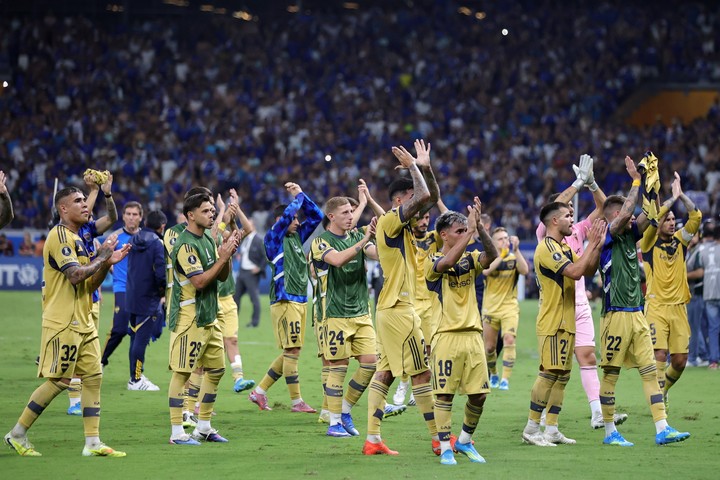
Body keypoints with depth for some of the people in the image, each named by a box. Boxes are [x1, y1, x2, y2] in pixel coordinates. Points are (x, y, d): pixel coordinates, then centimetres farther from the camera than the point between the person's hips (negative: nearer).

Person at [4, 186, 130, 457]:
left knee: (94, 376, 3)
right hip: (62, 322, -9)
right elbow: (76, 275, -23)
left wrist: (107, 262, 6)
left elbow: (90, 284, 20)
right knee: (58, 381, -7)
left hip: (82, 322, 10)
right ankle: (17, 435, 4)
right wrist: (102, 256, -12)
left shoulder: (76, 239, 18)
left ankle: (93, 443, 4)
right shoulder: (59, 236, -12)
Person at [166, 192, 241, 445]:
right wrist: (224, 256, -20)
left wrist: (228, 253, -2)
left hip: (209, 317, 10)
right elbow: (199, 281, -22)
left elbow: (222, 276, 14)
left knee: (216, 369, 12)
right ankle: (177, 432, -5)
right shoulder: (185, 244, -15)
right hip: (188, 318, -10)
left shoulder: (208, 239, 13)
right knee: (182, 372, -6)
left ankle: (203, 427, 21)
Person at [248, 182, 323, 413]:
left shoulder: (297, 236, 16)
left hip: (300, 301, 8)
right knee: (292, 352, -8)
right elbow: (286, 215, -19)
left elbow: (316, 217, 19)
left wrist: (301, 194, 10)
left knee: (290, 353, 9)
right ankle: (297, 401, -6)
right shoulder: (273, 238, -5)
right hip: (285, 301, -8)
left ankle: (259, 392, 16)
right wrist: (298, 197, -4)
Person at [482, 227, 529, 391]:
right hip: (490, 308, 1)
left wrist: (516, 250, -28)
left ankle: (505, 380, -19)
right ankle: (493, 375, 32)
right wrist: (502, 255, -31)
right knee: (489, 347, 7)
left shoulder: (514, 258, -1)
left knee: (509, 340, -20)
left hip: (509, 307, -1)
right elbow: (486, 271, -25)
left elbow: (524, 270, -22)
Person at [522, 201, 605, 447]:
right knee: (549, 374, -11)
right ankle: (531, 429, -9)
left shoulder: (564, 248, 17)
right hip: (552, 323, -10)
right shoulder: (547, 248, -14)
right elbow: (575, 271, -24)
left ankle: (551, 429, 10)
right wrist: (592, 244, -17)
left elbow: (588, 270, 18)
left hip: (565, 322, 10)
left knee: (562, 376, 8)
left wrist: (598, 244, 6)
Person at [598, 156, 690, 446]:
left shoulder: (629, 236, 14)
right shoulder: (606, 238, -8)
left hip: (637, 315, 8)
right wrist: (636, 181, -15)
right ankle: (609, 432, 7)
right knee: (610, 374, 0)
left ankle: (662, 429, -1)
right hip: (616, 314, -8)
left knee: (650, 371, 2)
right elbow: (626, 213, -21)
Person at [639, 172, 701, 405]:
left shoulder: (680, 241, 11)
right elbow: (652, 219, -17)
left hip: (678, 307, 4)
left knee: (680, 359, 2)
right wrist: (673, 198, -13)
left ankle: (663, 388, 28)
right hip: (656, 307, -4)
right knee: (660, 354, -15)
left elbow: (696, 217, 1)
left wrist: (681, 195, -5)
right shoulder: (649, 242, 0)